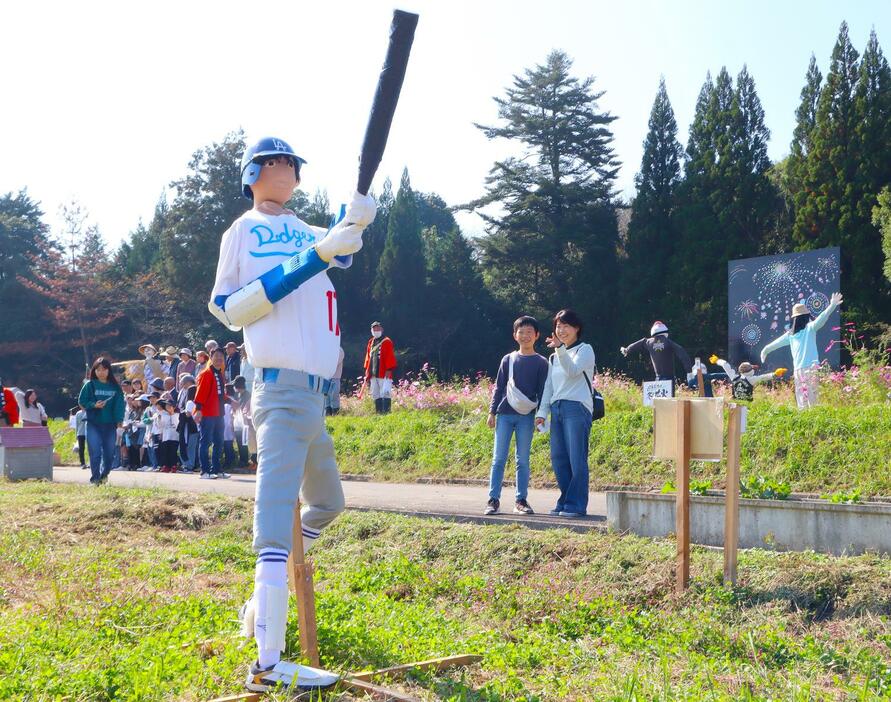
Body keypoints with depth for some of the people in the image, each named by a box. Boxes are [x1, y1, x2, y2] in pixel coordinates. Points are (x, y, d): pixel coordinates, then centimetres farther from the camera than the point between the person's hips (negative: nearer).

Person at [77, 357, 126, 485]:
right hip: (93, 424, -2)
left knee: (110, 453, 5)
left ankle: (104, 475, 28)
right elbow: (81, 401, 2)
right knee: (95, 452, -8)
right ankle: (95, 478, 0)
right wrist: (94, 405, -15)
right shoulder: (90, 385, 1)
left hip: (110, 424, 2)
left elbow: (120, 403, 3)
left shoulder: (115, 387, 6)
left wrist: (120, 419, -9)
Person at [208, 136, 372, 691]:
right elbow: (225, 307, -5)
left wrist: (356, 222, -19)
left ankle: (264, 603, 34)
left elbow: (341, 250, 4)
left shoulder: (309, 233, 22)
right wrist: (298, 267, -16)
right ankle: (267, 665, -24)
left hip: (315, 391, 9)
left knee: (327, 504, 21)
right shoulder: (244, 230, 2)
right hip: (282, 389, -9)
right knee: (278, 518, -18)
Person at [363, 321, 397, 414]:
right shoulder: (371, 342, 18)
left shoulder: (387, 342, -3)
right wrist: (367, 372, 17)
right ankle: (378, 412, 14)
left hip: (384, 374, -7)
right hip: (373, 374, 8)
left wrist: (389, 370, -15)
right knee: (375, 395, 9)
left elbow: (390, 357, -9)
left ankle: (386, 412, -13)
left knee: (385, 393, -13)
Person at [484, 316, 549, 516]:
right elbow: (499, 387, 11)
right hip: (505, 414, 1)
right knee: (499, 458, -1)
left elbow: (542, 391, 4)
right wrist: (492, 411, 4)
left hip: (526, 416, -1)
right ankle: (493, 499, 0)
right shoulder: (508, 359, 10)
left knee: (523, 460, 2)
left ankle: (521, 500, 7)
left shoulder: (541, 362, 5)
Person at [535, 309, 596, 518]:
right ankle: (565, 502, 11)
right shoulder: (554, 357, 23)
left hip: (577, 407, -7)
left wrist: (561, 349, -29)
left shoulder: (585, 350, 3)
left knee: (576, 458, -9)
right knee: (558, 458, 3)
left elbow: (573, 371, -16)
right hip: (557, 409, 7)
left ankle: (576, 505, -6)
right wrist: (542, 412, 11)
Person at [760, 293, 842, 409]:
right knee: (813, 398, -9)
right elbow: (821, 319, -15)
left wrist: (765, 350, 43)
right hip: (812, 368, -4)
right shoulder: (810, 327, 1)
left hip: (798, 370, 4)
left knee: (802, 400, 5)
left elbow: (777, 342, 27)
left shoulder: (790, 333, 13)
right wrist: (832, 305, -22)